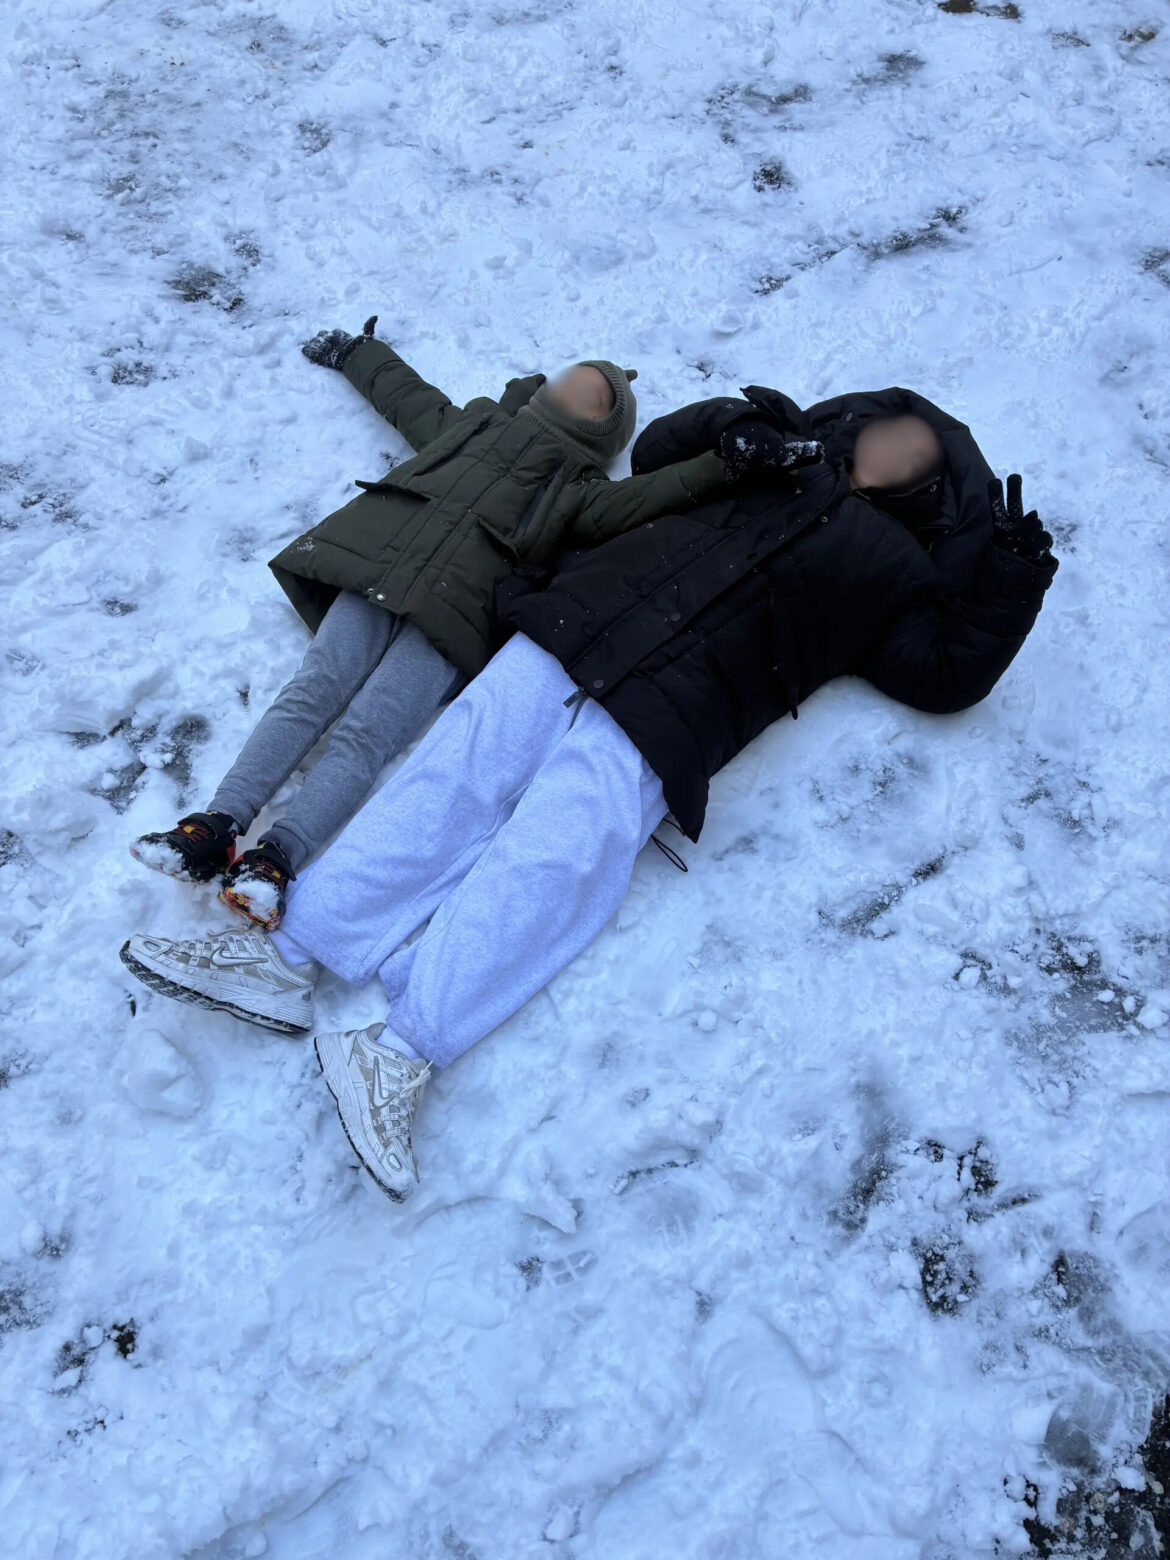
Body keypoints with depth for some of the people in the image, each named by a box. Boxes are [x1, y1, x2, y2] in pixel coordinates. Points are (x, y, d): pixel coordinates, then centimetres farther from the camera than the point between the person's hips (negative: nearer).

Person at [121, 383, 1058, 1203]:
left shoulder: (895, 572, 21)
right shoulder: (785, 462, 32)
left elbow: (950, 674, 15)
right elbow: (653, 456, 36)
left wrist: (1009, 586, 7)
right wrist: (727, 427, 19)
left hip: (655, 726, -4)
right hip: (571, 629, 5)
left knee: (546, 864, -23)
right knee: (455, 774, -11)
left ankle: (406, 1052, -30)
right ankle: (288, 953, -14)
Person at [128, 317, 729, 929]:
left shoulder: (580, 490, 25)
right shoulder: (472, 423, 36)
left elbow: (646, 498, 9)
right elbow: (402, 393, 49)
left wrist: (727, 463, 0)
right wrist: (351, 350, 61)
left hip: (452, 613, -3)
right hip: (375, 565, 4)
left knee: (365, 734, -25)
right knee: (313, 691, -20)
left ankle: (275, 861, -40)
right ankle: (217, 826, -29)